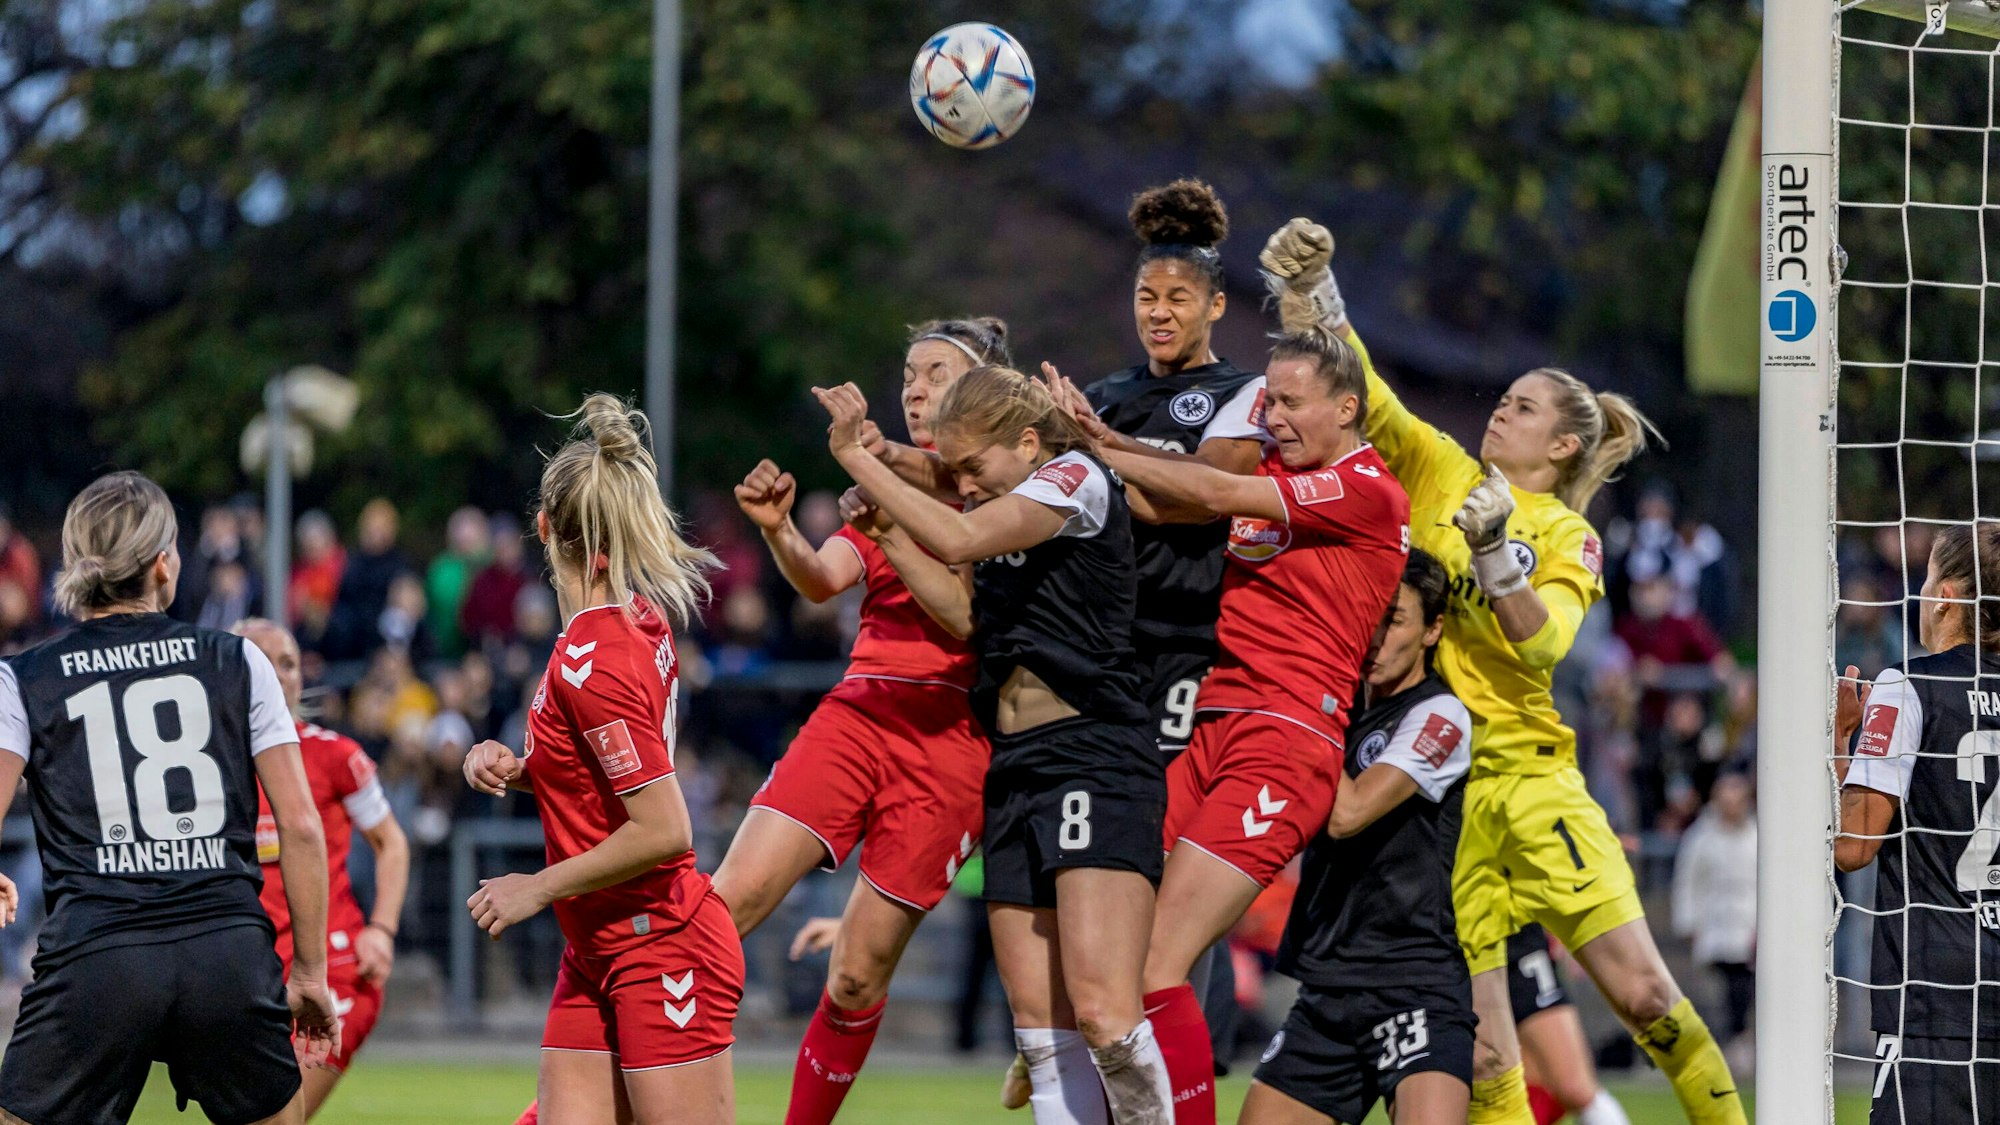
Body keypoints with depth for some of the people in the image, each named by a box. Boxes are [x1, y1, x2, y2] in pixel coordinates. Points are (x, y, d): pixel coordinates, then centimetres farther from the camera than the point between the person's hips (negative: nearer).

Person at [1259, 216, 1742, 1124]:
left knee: (1641, 990, -9)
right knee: (1476, 1038, -5)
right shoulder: (1439, 471, 11)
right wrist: (1308, 292, -8)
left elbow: (1541, 642, -12)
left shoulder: (1568, 538, 5)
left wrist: (1496, 553, -24)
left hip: (1525, 770, -1)